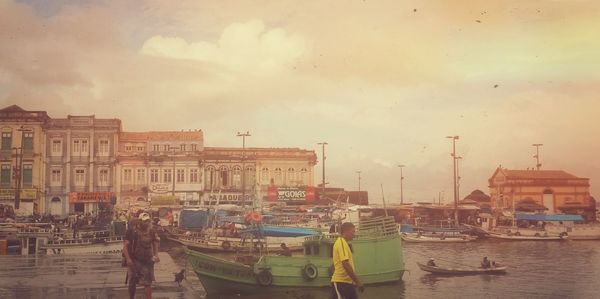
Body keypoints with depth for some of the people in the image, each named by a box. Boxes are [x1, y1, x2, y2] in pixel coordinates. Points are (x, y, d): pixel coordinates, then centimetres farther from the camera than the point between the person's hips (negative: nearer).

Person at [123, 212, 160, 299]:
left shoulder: (151, 231, 3)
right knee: (132, 283, 11)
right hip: (134, 260, -1)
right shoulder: (131, 231, -8)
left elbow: (155, 243, 14)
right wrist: (128, 259, -18)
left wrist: (156, 255, -2)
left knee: (147, 283, -4)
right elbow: (125, 245, -9)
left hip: (147, 260, 1)